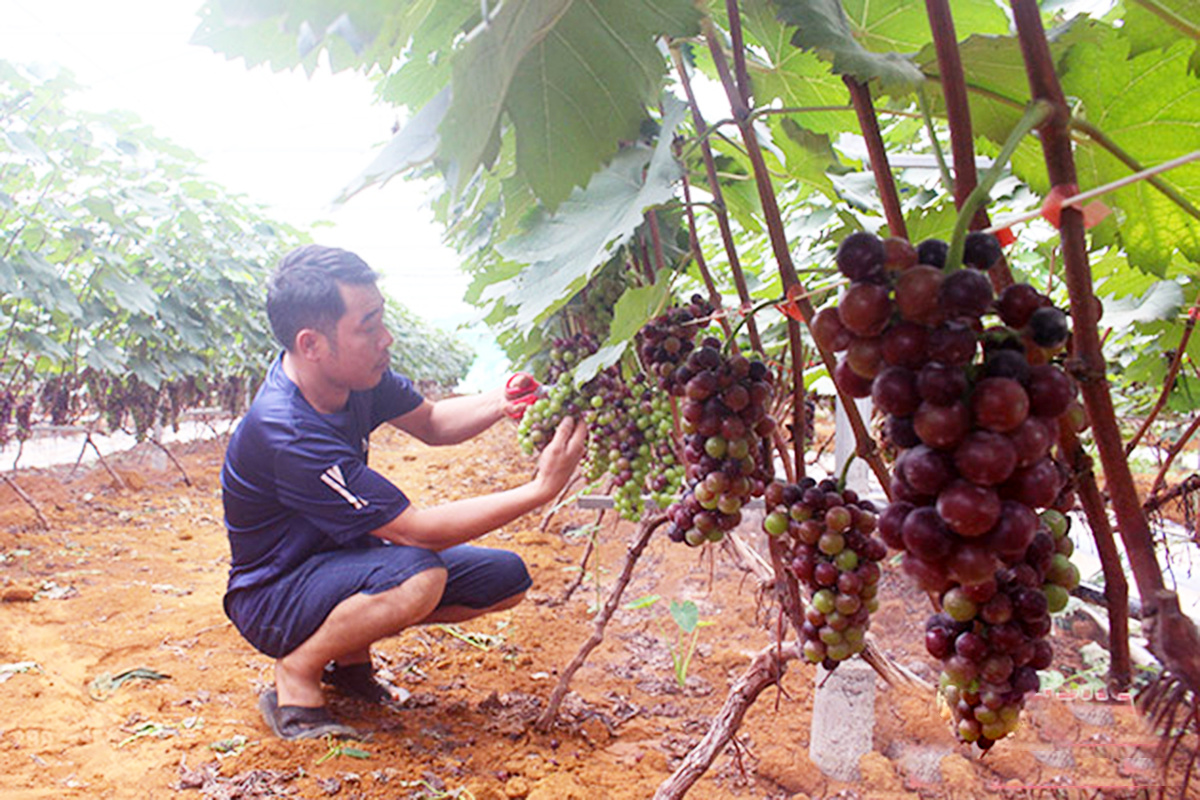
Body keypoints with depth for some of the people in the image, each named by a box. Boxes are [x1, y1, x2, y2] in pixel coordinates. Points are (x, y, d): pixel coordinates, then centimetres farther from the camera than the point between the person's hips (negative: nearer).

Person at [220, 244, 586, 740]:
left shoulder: (351, 370, -11)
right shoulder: (287, 434, -34)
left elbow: (430, 423, 6)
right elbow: (419, 530, -31)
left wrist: (500, 403, -16)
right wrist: (541, 489, -31)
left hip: (341, 559, 8)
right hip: (275, 599, -8)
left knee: (507, 578, -2)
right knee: (418, 576, -37)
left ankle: (350, 653, 10)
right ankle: (297, 674, -11)